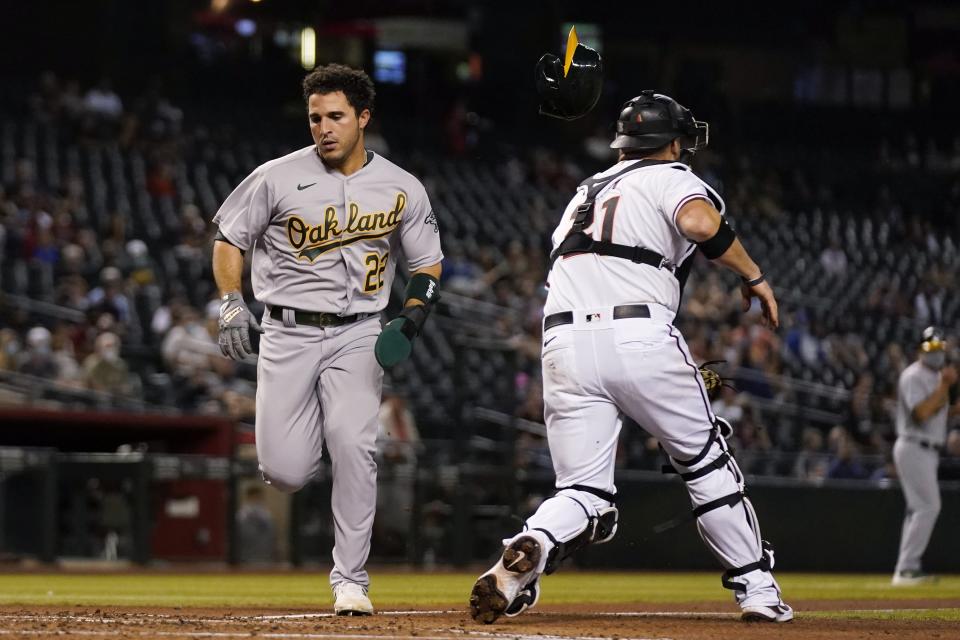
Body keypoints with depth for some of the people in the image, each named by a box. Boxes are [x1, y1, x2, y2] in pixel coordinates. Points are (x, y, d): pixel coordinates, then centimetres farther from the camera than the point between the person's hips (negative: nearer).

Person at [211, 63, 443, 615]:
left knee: (355, 449, -20)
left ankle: (351, 581, -9)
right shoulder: (277, 178, -2)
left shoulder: (402, 190, 2)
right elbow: (229, 239, 7)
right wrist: (232, 304, -7)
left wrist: (412, 320, -6)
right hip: (287, 335, 0)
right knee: (285, 472, -9)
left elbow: (428, 265, 12)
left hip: (357, 336, 0)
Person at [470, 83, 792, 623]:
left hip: (564, 341, 4)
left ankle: (530, 548, -29)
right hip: (641, 334, -4)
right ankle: (757, 588, 15)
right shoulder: (670, 178, 9)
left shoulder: (586, 192, 29)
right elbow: (701, 222, -14)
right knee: (707, 464, 14)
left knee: (582, 491, 3)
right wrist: (754, 276, -2)